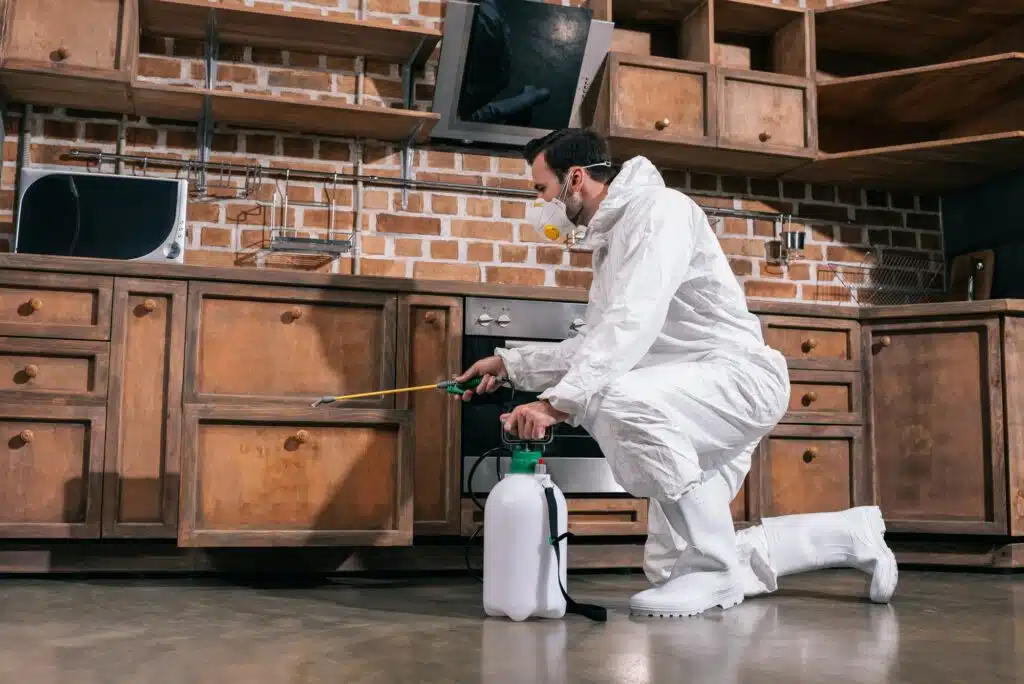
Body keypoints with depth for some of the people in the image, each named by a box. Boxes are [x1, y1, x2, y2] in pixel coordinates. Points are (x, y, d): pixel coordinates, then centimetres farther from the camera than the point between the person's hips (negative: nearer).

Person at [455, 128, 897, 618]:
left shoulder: (658, 208, -13)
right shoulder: (610, 239, 17)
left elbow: (633, 324, -28)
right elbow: (595, 344, 22)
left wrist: (558, 401, -35)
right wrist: (511, 363, 15)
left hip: (741, 376, -10)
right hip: (696, 400, 10)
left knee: (619, 399, -38)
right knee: (669, 570, 8)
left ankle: (713, 571, -19)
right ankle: (852, 535, 21)